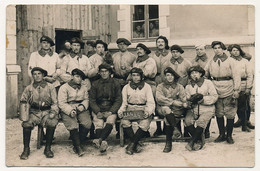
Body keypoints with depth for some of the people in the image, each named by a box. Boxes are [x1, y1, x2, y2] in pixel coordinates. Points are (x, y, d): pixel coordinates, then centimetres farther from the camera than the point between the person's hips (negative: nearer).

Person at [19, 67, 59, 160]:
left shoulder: (50, 87, 8)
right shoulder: (29, 88, 12)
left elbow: (55, 103, 6)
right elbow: (22, 102, 13)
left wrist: (53, 113, -12)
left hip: (47, 111, -1)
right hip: (34, 112, 1)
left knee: (52, 123, -33)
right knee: (26, 124, -29)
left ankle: (48, 148, -17)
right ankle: (26, 149, -13)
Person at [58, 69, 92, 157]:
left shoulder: (84, 87, 19)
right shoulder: (64, 87, 2)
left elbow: (86, 99, 17)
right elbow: (62, 103, -5)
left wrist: (83, 106, -7)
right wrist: (70, 110, -21)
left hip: (81, 109, 3)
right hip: (67, 110, -3)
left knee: (87, 123, -25)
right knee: (73, 125, -30)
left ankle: (80, 143, -10)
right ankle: (78, 147, -20)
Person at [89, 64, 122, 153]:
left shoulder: (115, 84, 8)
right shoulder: (95, 84, 11)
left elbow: (118, 100, 3)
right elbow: (92, 100, 7)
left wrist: (111, 112, -12)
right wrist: (98, 112, -10)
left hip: (111, 109, -1)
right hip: (98, 109, 1)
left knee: (110, 121, -32)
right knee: (98, 123, -28)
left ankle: (99, 140, -47)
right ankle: (103, 143, -43)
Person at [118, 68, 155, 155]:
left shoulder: (146, 86, 9)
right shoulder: (126, 87, 16)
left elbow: (151, 102, 1)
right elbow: (124, 102, 12)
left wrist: (148, 111, -19)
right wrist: (121, 111, -9)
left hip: (143, 110, -1)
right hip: (130, 110, 2)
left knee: (144, 124, -32)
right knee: (124, 122, -30)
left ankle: (131, 144, -20)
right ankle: (136, 145, -23)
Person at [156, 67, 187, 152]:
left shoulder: (179, 87, 15)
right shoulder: (160, 86, 11)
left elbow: (183, 100, 3)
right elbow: (159, 98, -8)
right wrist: (173, 102, -16)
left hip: (177, 110, 0)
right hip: (162, 109, 0)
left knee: (167, 119, -31)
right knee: (166, 109, -37)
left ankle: (168, 142, -25)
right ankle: (175, 128, -30)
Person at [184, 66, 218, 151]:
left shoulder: (208, 83, 4)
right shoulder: (188, 86, 16)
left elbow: (215, 97, -2)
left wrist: (203, 99, -16)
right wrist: (191, 100, -13)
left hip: (207, 109, -3)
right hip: (193, 109, 3)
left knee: (201, 121, -31)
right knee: (187, 121, -25)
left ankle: (192, 142, -18)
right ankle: (200, 140, -12)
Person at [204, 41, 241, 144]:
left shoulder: (230, 61, 2)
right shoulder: (211, 62, 11)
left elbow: (236, 76, -2)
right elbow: (205, 74, 15)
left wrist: (236, 90, -9)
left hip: (229, 91, -3)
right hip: (216, 91, 3)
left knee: (230, 114, 0)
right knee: (218, 114, 6)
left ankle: (229, 135, 12)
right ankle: (221, 135, 18)